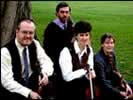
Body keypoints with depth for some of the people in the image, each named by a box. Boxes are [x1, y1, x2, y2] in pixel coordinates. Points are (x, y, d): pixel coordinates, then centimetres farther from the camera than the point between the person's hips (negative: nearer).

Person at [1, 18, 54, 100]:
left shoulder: (35, 44, -1)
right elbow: (7, 81, -19)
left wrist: (45, 73, -22)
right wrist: (29, 93, -26)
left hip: (33, 86, 5)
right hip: (14, 92, -5)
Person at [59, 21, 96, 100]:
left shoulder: (89, 50, 2)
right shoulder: (67, 51, -17)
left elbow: (89, 69, 6)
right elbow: (67, 76, -20)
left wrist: (90, 73, -15)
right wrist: (84, 70, -18)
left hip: (82, 84, 5)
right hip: (68, 87, -5)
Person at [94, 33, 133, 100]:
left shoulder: (112, 54, 1)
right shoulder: (98, 60, -22)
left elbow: (115, 72, 10)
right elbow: (102, 83, -22)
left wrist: (126, 84, -3)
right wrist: (119, 93, -20)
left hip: (113, 83, 8)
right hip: (103, 89, -8)